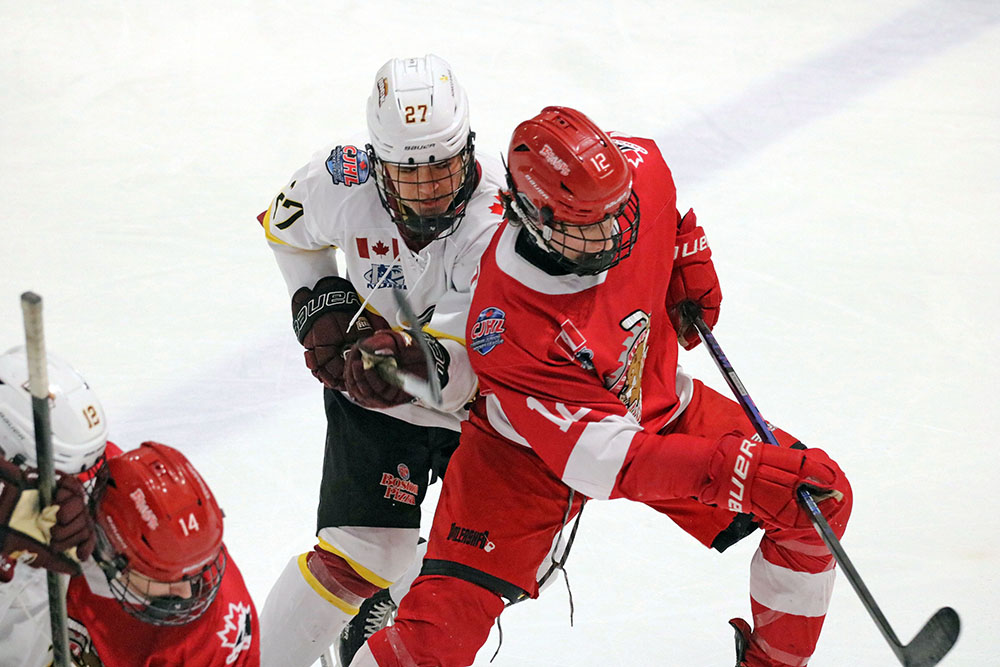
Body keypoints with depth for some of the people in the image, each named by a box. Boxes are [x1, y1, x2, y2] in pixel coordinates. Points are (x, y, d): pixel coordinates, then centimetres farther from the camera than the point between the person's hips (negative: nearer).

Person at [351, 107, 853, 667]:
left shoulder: (638, 166, -23)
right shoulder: (507, 327, -38)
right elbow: (605, 459, -40)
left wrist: (691, 259, 0)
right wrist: (738, 471, -48)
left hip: (657, 406, 6)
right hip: (529, 451, -5)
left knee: (822, 497, -4)